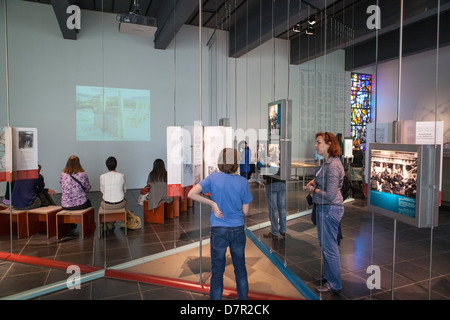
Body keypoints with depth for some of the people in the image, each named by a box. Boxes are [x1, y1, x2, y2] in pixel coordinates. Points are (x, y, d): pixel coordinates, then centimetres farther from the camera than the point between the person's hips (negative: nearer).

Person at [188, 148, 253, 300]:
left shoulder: (213, 178, -9)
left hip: (219, 230, -1)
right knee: (240, 268, 20)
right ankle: (243, 297, 34)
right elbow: (245, 212, -3)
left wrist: (212, 203, -11)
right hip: (238, 230, 2)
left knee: (217, 271, 10)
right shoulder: (243, 182, -6)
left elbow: (191, 194, -17)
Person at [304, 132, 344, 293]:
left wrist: (314, 189, -11)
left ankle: (334, 283, 21)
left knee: (329, 247, 3)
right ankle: (328, 275, 39)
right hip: (322, 208, 10)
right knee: (324, 244, 21)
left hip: (330, 209, -10)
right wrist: (314, 180, 9)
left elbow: (330, 195, -26)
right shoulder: (327, 162, 6)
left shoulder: (333, 166, -23)